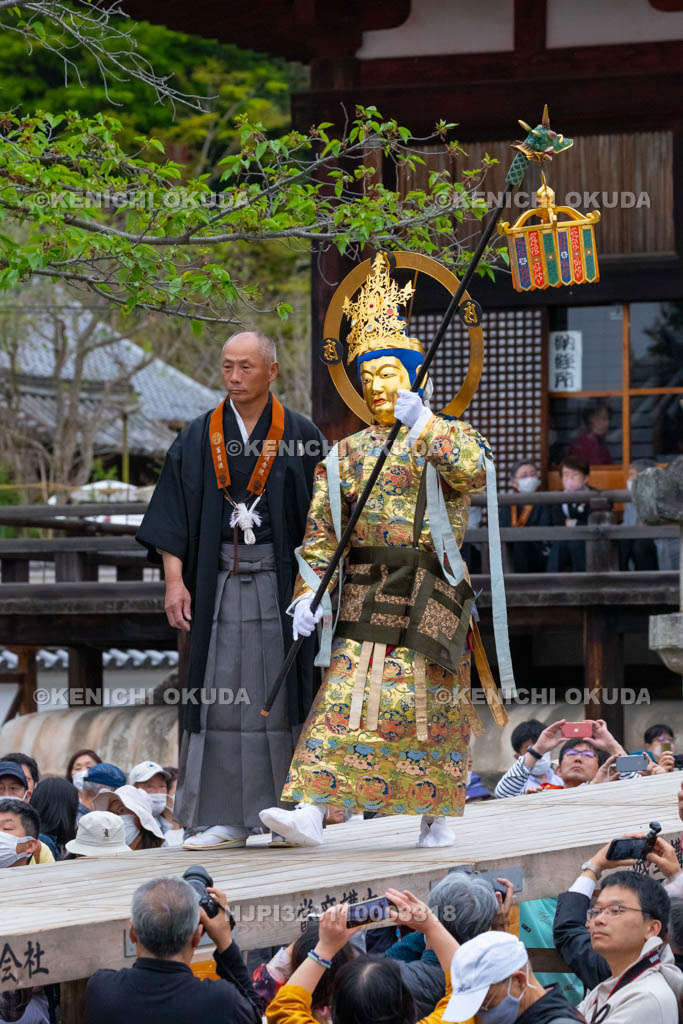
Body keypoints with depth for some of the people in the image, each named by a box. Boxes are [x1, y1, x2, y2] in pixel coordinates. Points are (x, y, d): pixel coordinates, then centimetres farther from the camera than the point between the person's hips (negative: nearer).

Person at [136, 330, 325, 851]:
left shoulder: (301, 437, 2)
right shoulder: (199, 439, 7)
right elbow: (174, 515, 5)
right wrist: (174, 580, -6)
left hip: (282, 583, -2)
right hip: (218, 583, 2)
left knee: (280, 697, -1)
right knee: (222, 696, -1)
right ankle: (225, 820, 1)